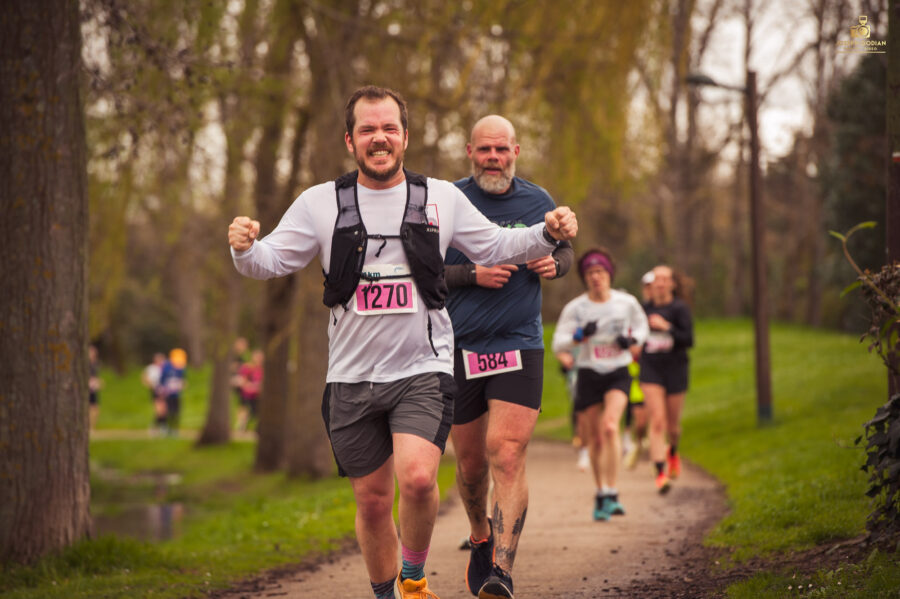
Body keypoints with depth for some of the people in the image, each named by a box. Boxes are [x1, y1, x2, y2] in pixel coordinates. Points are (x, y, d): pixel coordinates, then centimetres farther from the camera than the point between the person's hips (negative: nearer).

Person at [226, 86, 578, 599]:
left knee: (417, 478, -24)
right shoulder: (320, 204, 2)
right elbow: (272, 261, 1)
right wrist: (245, 248, -22)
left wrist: (548, 234, -3)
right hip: (352, 378, 1)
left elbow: (496, 247, 13)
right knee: (372, 502, 8)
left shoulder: (442, 198, 4)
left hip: (423, 370, -1)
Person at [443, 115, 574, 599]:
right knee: (470, 464, 10)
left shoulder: (537, 202, 6)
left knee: (507, 456, -17)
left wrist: (554, 264, -1)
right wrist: (473, 274, -16)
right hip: (458, 348, 0)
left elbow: (565, 249, 22)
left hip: (519, 346, 0)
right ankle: (481, 538, 41)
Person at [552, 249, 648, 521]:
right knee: (594, 439, 6)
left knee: (610, 426, -23)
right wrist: (580, 335, -23)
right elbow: (558, 344, -4)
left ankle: (611, 495, -24)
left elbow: (641, 326, 18)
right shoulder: (575, 308, -3)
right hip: (589, 376, 1)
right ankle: (601, 494, 26)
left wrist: (632, 339, -5)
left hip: (618, 375, -1)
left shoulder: (627, 303, -1)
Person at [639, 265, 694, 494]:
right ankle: (660, 474, -19)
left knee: (673, 425, 11)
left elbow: (689, 340, -15)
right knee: (657, 421, -14)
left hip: (675, 370, -1)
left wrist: (666, 327, -23)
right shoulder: (645, 308, 5)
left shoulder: (680, 309, -6)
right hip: (650, 370, 1)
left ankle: (673, 452, 46)